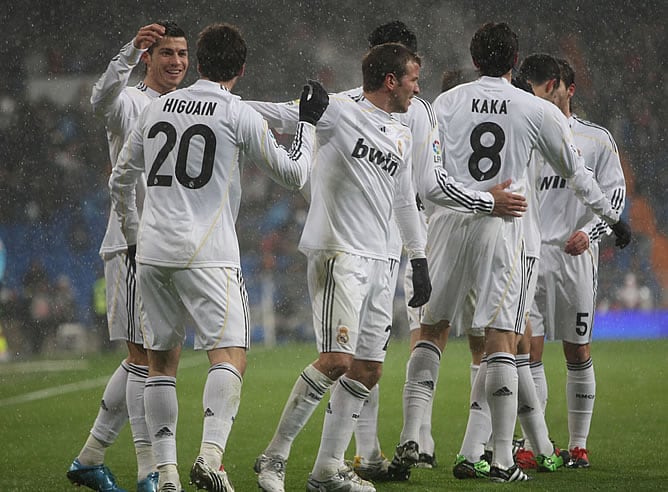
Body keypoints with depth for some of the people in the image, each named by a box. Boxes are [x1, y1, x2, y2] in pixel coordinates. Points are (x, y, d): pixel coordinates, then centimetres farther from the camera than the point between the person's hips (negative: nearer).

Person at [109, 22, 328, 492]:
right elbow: (294, 174, 6)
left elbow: (121, 180, 22)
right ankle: (211, 454, -26)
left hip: (152, 253, 5)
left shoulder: (156, 109, 13)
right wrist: (309, 122, 20)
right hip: (207, 254, -5)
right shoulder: (239, 115, -2)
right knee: (230, 355, -6)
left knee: (162, 359, 11)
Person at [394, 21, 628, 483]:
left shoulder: (445, 103, 5)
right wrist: (610, 215, 26)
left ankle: (411, 435, 3)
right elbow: (575, 172, 12)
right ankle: (503, 458, -3)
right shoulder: (538, 111, 2)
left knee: (431, 329, 13)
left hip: (449, 221, 2)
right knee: (501, 341, 0)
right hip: (501, 228, -1)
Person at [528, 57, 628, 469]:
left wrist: (589, 232, -14)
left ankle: (579, 444, 10)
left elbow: (614, 194, 1)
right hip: (527, 254, 1)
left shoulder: (597, 139, 6)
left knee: (578, 351, 4)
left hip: (575, 255, -1)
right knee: (529, 349, -6)